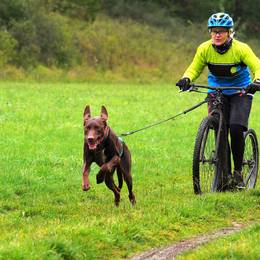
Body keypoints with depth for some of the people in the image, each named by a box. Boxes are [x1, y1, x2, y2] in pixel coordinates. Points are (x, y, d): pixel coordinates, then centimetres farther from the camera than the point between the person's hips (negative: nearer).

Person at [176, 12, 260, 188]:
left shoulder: (241, 49, -21)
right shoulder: (205, 49, -12)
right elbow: (194, 68, -3)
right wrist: (186, 79, -25)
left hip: (240, 92, -2)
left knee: (236, 129, -19)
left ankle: (238, 172, -3)